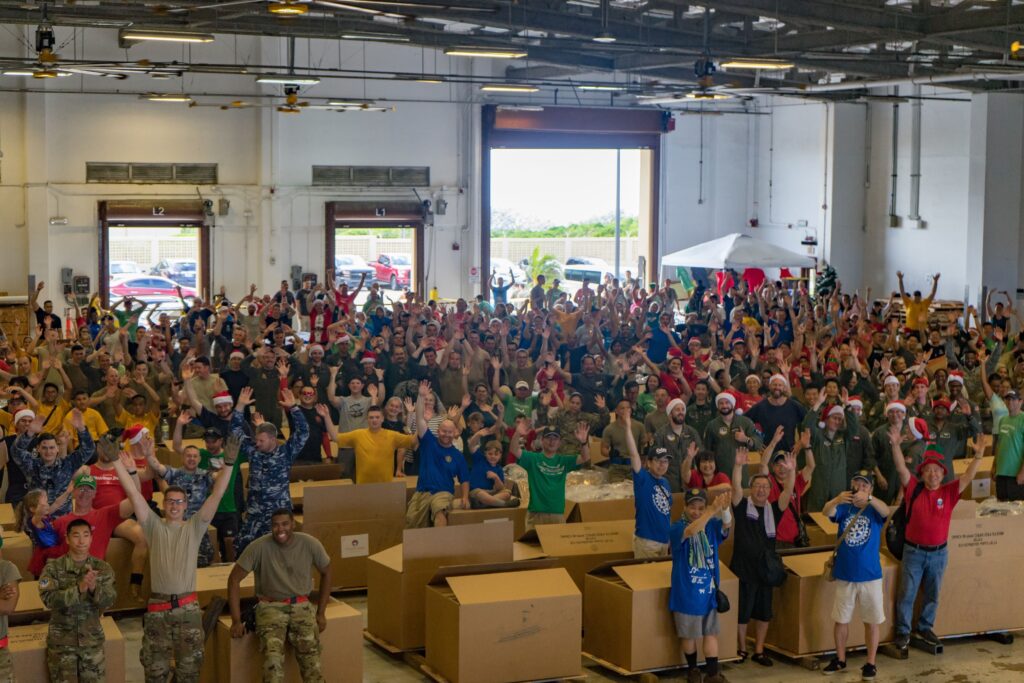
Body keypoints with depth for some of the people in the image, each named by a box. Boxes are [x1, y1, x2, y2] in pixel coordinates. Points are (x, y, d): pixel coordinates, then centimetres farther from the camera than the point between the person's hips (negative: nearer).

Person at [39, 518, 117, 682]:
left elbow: (109, 601, -11)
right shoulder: (53, 568, -7)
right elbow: (48, 599, -20)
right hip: (61, 641, -2)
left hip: (92, 640, 2)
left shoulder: (102, 568, -1)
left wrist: (94, 588, -32)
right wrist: (79, 588, -33)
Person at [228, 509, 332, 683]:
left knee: (311, 660, -22)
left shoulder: (310, 544, -6)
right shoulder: (259, 547, -13)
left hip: (301, 605, 1)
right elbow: (234, 579, -6)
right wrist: (236, 620, -8)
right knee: (273, 658, -29)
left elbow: (326, 573, 11)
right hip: (271, 606, -1)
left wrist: (321, 613, 9)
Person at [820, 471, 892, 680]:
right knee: (840, 619, 12)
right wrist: (837, 500, -46)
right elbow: (826, 512, -22)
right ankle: (840, 659, 27)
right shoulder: (844, 507, -1)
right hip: (844, 574, 2)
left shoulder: (874, 509, -5)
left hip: (870, 576, -2)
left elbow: (885, 510, -28)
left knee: (872, 621, 6)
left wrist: (868, 498, -50)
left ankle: (870, 663, 17)